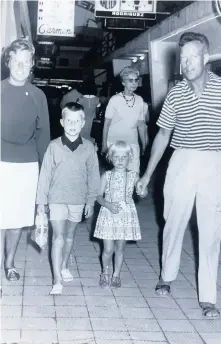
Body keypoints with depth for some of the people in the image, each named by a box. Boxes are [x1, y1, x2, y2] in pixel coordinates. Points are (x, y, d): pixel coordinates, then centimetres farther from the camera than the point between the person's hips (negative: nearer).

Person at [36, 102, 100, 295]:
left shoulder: (88, 147, -4)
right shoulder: (54, 146, -7)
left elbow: (93, 175, 2)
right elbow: (45, 174, -3)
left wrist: (91, 200, 3)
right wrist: (41, 200, -1)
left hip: (78, 199, 2)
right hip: (57, 198, -2)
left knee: (70, 235, 16)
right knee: (58, 237, -6)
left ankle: (64, 267, 38)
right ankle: (57, 280, -4)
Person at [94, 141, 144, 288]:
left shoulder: (133, 176, 1)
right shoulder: (107, 176, -1)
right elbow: (99, 195, -1)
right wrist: (108, 205, -16)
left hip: (126, 216, 1)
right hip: (108, 215, -1)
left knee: (120, 248, 9)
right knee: (108, 249, -1)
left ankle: (116, 275, 28)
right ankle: (105, 273, 25)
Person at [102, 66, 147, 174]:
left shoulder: (139, 100, 3)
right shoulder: (115, 99, -6)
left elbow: (141, 124, 10)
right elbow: (106, 123, -1)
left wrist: (144, 144, 8)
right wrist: (104, 144, -4)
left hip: (132, 144, 3)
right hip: (114, 143, -2)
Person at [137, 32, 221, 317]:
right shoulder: (176, 93, 1)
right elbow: (163, 135, 8)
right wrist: (147, 174, 9)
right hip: (182, 162, 1)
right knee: (174, 222, 12)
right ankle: (167, 276, 33)